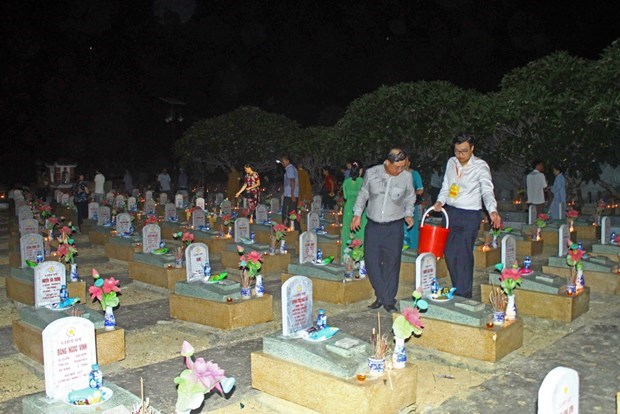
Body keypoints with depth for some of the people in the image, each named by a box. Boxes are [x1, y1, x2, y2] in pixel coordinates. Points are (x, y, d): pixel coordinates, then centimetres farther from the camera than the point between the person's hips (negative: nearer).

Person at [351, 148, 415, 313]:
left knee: (392, 263, 0)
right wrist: (357, 214, 4)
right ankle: (381, 296, 15)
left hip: (394, 227, -1)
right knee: (371, 261, 0)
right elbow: (363, 194, 9)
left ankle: (389, 300, 13)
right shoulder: (371, 173, -4)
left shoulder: (406, 177, -5)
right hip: (373, 225, 1)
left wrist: (409, 214, 0)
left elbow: (410, 199, 13)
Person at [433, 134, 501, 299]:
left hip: (470, 216, -5)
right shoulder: (451, 163, 7)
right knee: (449, 254, 9)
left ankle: (463, 297, 5)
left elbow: (487, 191, -18)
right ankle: (457, 291, 26)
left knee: (463, 256, -7)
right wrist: (440, 201, -4)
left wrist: (492, 211, -35)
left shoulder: (480, 166, -8)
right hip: (450, 212, 5)